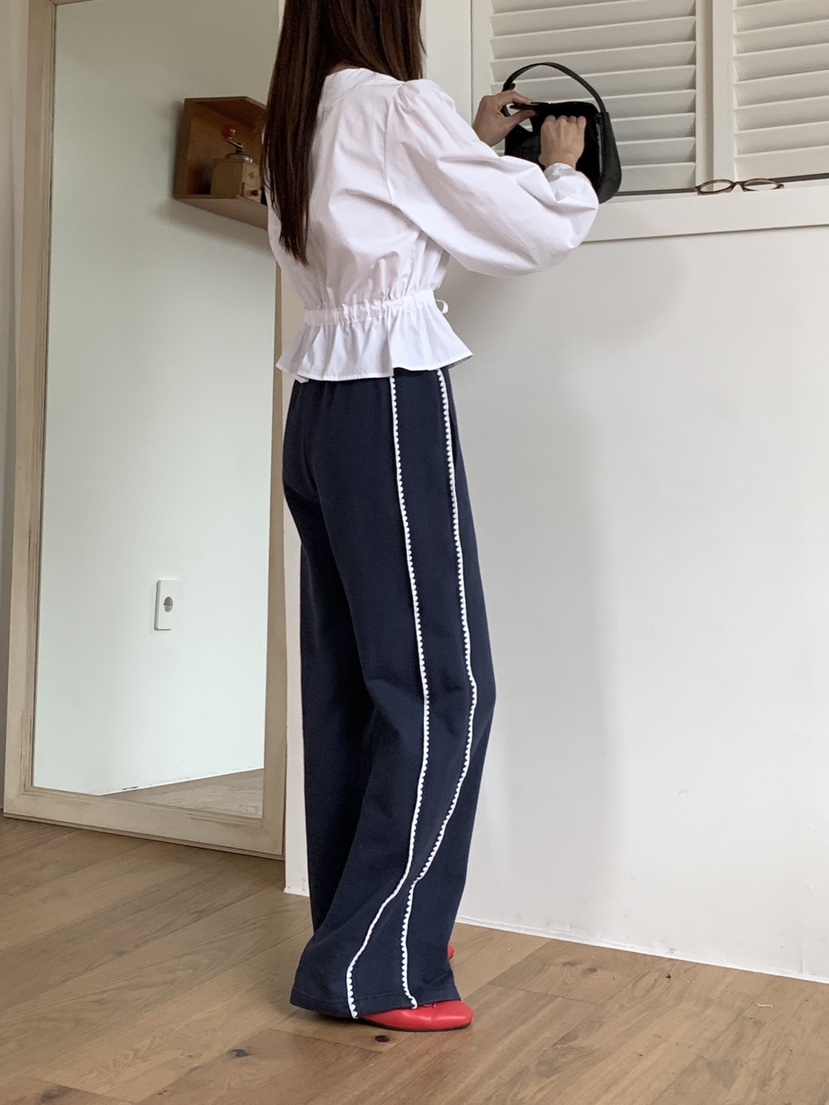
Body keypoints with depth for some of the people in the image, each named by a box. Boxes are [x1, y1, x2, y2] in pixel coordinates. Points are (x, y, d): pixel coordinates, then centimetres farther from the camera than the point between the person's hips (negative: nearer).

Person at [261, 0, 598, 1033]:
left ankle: (355, 931, 19)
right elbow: (534, 229, -2)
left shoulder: (298, 126, 18)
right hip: (393, 401, -9)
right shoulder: (395, 103, -6)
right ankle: (373, 967, -2)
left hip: (319, 409, 9)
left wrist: (475, 143, 30)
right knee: (442, 685, -5)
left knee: (349, 680, 10)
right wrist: (562, 165, 17)